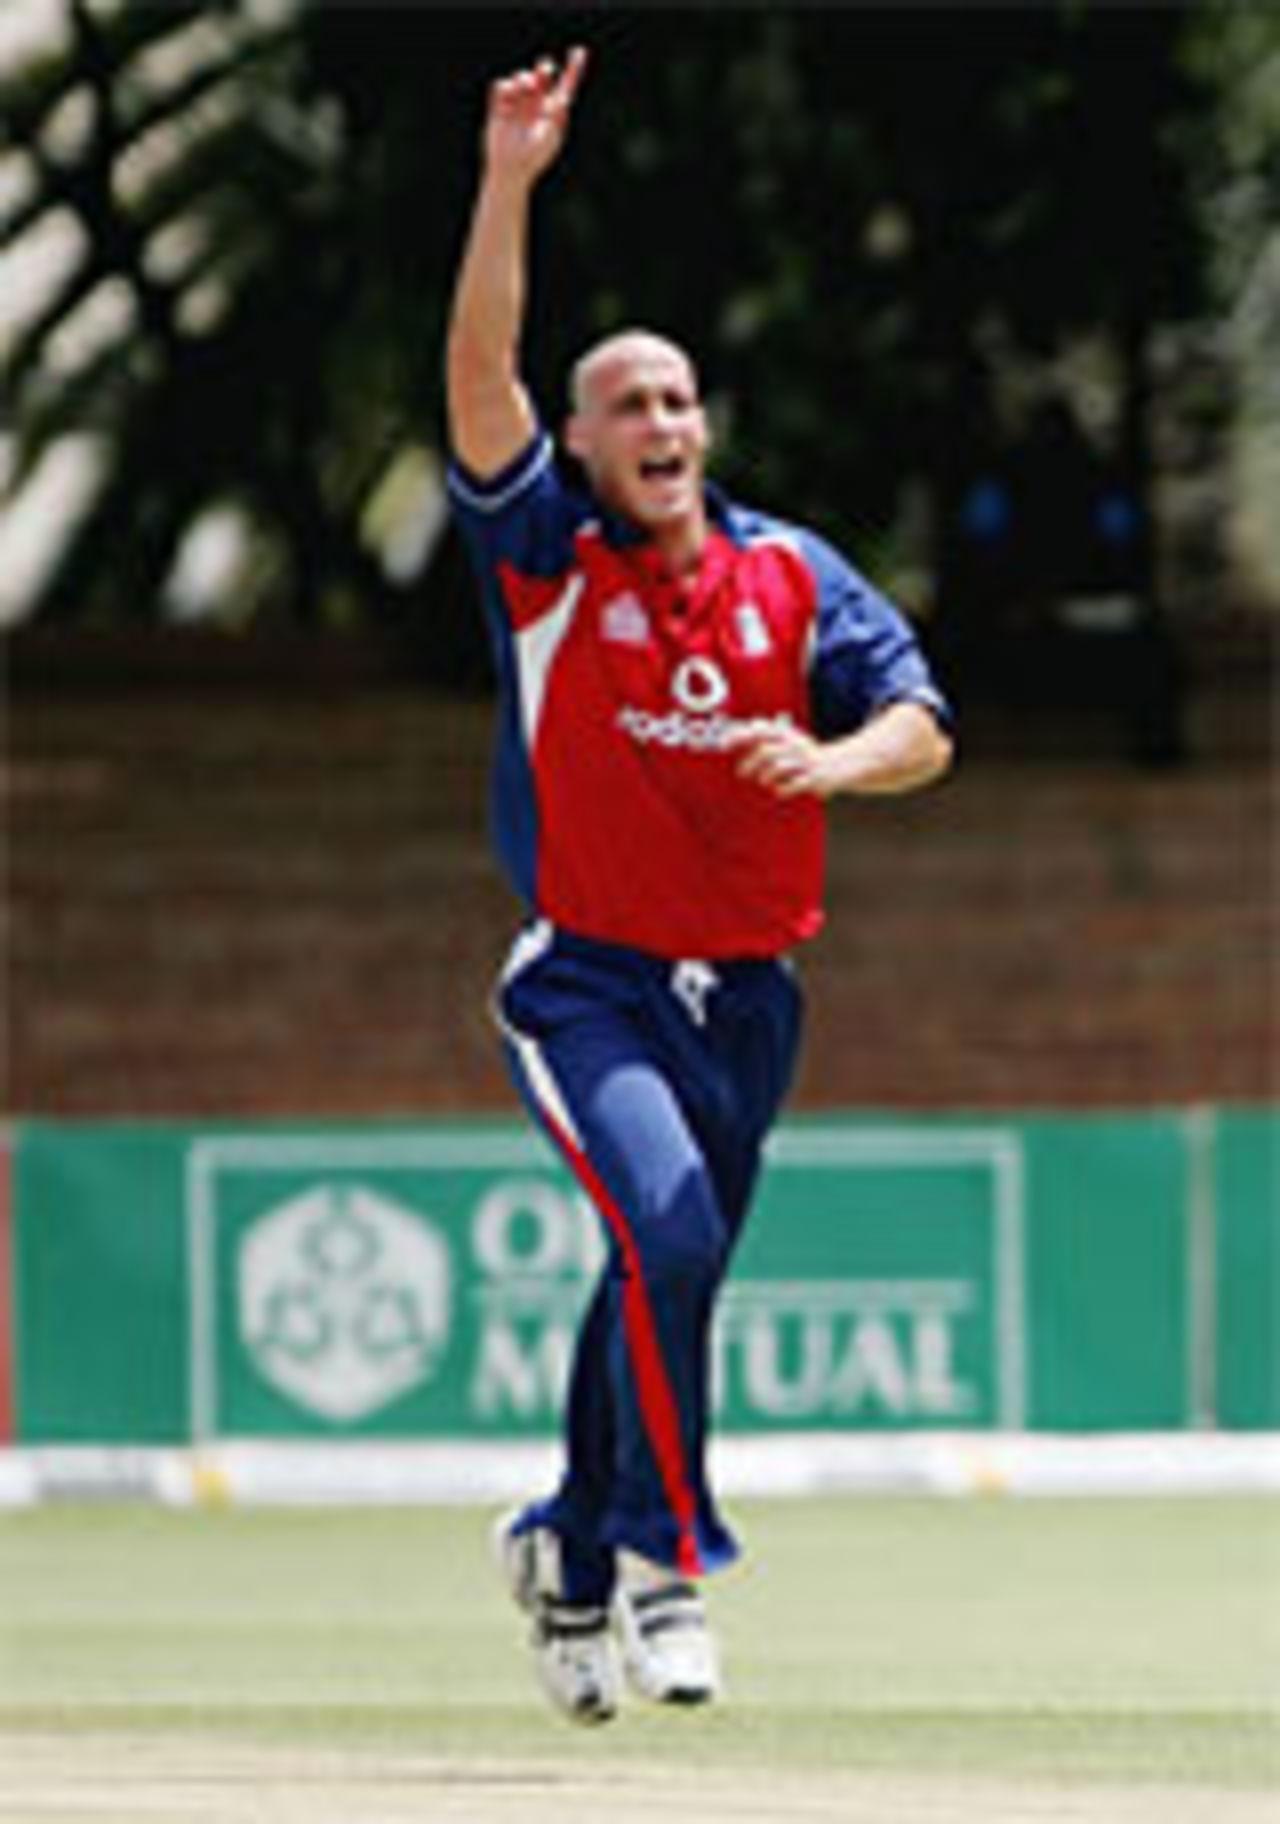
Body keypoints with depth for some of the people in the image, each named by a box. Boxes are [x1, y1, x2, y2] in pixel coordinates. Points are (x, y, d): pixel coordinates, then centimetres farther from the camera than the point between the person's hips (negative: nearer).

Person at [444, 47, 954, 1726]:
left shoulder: (789, 572, 6)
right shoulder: (546, 557, -3)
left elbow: (923, 724, -1)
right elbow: (480, 379, -17)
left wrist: (831, 760, -23)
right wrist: (511, 184, -26)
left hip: (749, 997, 4)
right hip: (591, 987, -4)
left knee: (665, 1285, 13)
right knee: (666, 1235, -25)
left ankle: (573, 1548, 34)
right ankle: (665, 1554, -16)